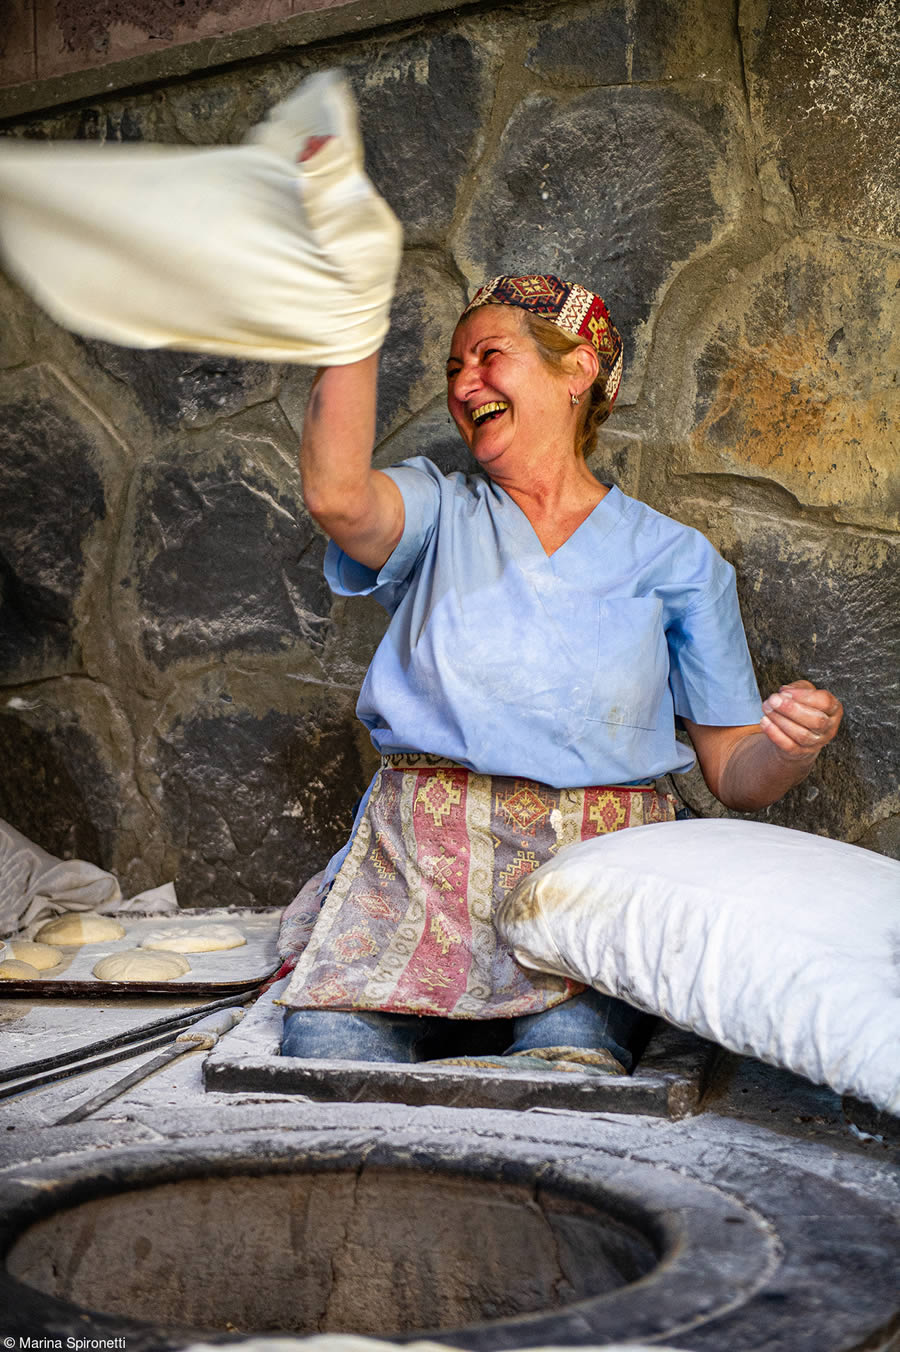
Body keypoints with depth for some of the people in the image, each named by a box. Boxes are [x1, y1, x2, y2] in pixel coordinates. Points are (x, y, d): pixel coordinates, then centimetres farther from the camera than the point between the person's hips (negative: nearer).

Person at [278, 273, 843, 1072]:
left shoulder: (675, 558, 11)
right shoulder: (437, 512, 13)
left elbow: (736, 773, 9)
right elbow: (336, 495, -13)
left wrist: (796, 744, -14)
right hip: (421, 864, 1)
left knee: (572, 1060, -28)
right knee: (328, 1055, -22)